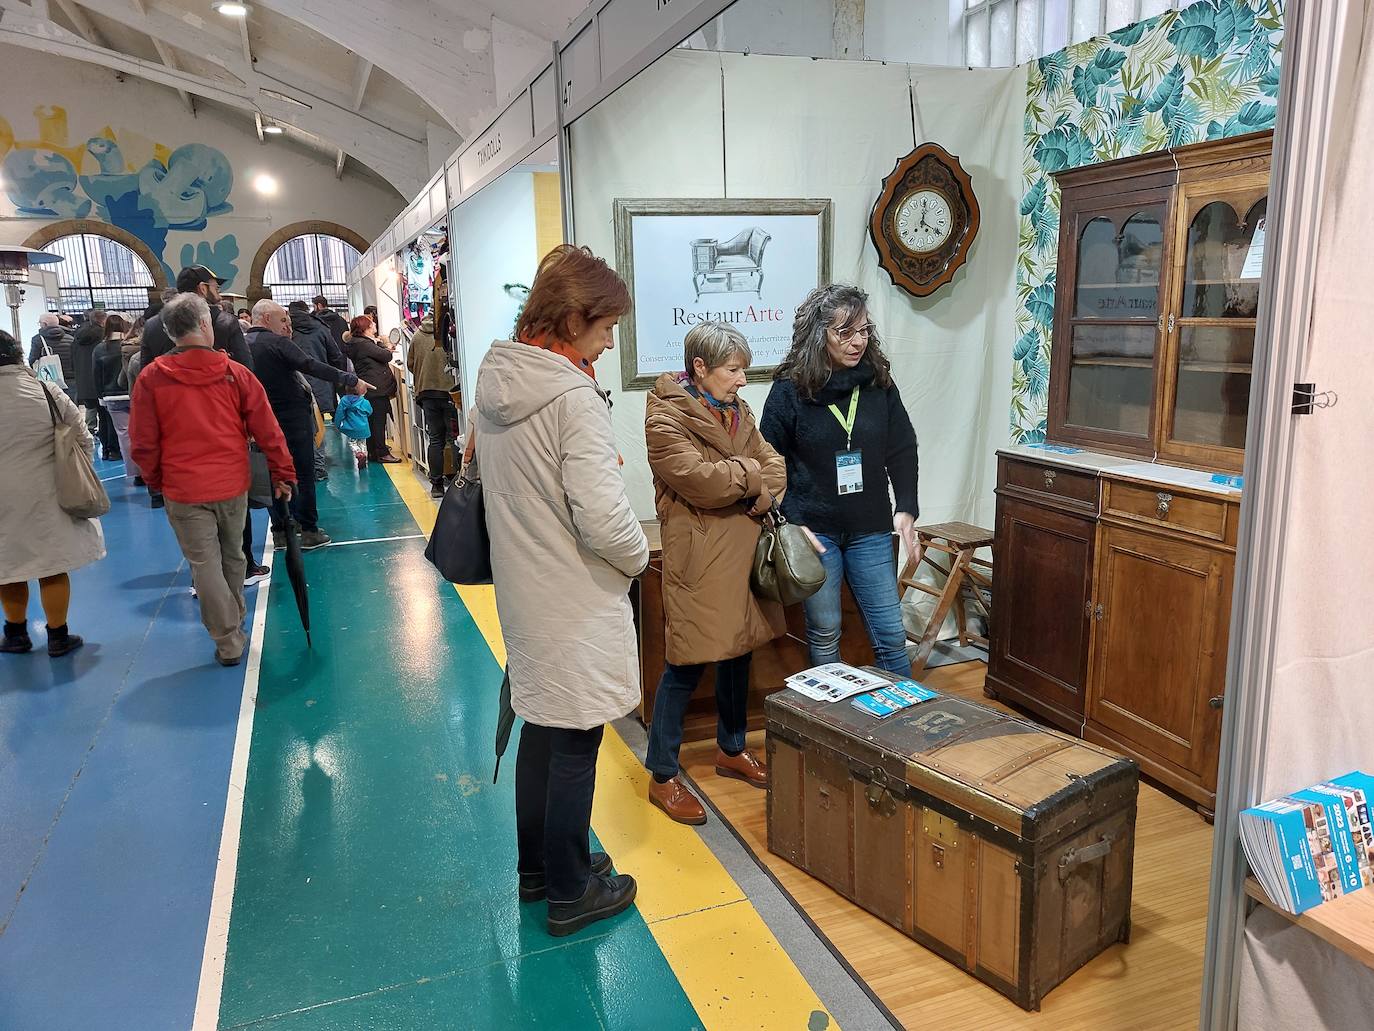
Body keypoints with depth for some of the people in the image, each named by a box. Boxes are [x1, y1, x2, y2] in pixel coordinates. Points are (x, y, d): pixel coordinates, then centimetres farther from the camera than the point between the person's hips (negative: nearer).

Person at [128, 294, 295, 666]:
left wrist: (156, 481, 13)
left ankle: (229, 642, 8)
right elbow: (267, 432, -5)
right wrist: (283, 474, 5)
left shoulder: (151, 378, -7)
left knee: (205, 564, 5)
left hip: (183, 490, -2)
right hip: (233, 485, 2)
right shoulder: (235, 373, -6)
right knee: (232, 557, 20)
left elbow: (143, 443, -3)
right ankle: (235, 621, 38)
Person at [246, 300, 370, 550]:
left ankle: (280, 531, 17)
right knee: (303, 474, 1)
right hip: (293, 417, -7)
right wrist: (351, 381, -21)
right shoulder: (277, 343, -15)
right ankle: (308, 531, 4)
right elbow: (312, 367, -23)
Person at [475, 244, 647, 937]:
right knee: (575, 745, 7)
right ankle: (570, 893, 24)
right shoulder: (574, 397, -23)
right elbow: (603, 519, -27)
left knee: (542, 726, 21)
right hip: (575, 602, -8)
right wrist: (638, 556, -8)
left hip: (524, 590, 8)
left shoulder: (497, 381, 4)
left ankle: (537, 866, 38)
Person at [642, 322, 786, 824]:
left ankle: (731, 749, 36)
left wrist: (758, 498, -11)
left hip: (743, 549, 8)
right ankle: (662, 776, 12)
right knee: (687, 665, -2)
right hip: (699, 555, -8)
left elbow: (775, 467, 9)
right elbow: (702, 481, -22)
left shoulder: (737, 411, 13)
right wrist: (751, 473, -7)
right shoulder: (666, 418, -12)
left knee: (738, 651, 18)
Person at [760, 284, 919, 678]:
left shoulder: (879, 383, 3)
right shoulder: (789, 390, -6)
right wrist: (785, 523, -11)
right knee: (824, 633, 8)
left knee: (890, 634, 6)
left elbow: (902, 451, 8)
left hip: (870, 530, 3)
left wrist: (906, 510, -3)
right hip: (813, 528, -2)